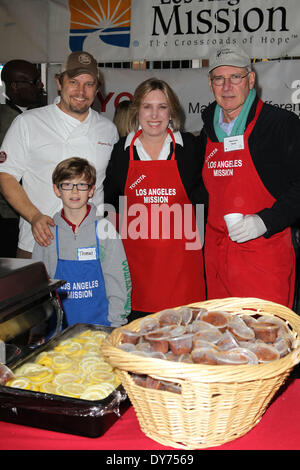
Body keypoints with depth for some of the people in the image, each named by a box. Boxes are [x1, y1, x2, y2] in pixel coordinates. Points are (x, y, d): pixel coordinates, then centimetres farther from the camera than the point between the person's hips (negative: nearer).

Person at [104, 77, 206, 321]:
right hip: (136, 257, 1)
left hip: (181, 255, -1)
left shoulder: (189, 146, 3)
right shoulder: (122, 150, 6)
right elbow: (110, 202, 14)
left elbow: (202, 194, 10)